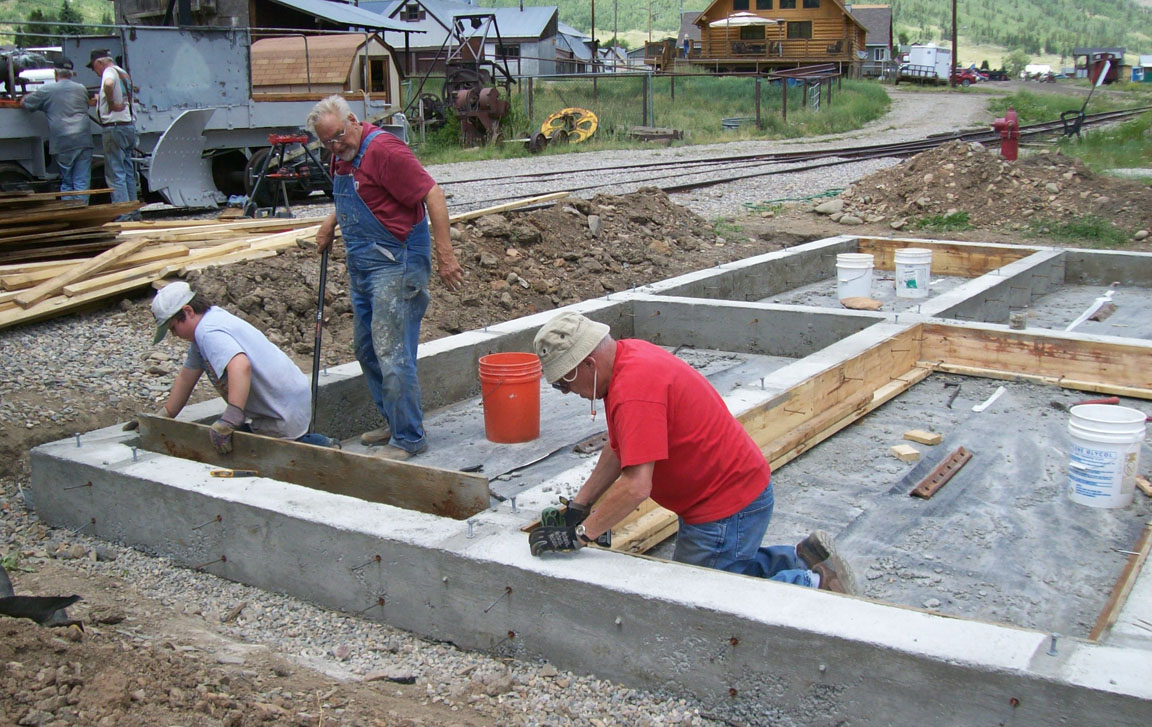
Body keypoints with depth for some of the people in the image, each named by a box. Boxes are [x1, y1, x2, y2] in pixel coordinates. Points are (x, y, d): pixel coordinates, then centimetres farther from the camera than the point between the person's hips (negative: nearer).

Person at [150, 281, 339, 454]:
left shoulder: (209, 332, -22)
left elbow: (241, 366, -41)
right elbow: (186, 377, 20)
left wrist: (229, 420, -46)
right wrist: (162, 417, 22)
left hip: (284, 416, -11)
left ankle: (320, 447, 2)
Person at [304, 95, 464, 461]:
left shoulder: (383, 150, -17)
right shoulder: (342, 155, 11)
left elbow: (433, 195, -21)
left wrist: (445, 255, -26)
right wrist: (332, 221, 12)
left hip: (396, 263, -10)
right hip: (361, 264, 10)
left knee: (392, 353, -9)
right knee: (367, 349, 16)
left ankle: (409, 437, 0)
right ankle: (393, 421, 28)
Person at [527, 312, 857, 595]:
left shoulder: (635, 387, -29)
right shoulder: (626, 354, 3)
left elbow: (636, 487, -35)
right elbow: (619, 449, 13)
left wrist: (579, 535, -27)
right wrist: (579, 505, 10)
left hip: (727, 506, -10)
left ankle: (811, 584, 3)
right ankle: (801, 560, 23)